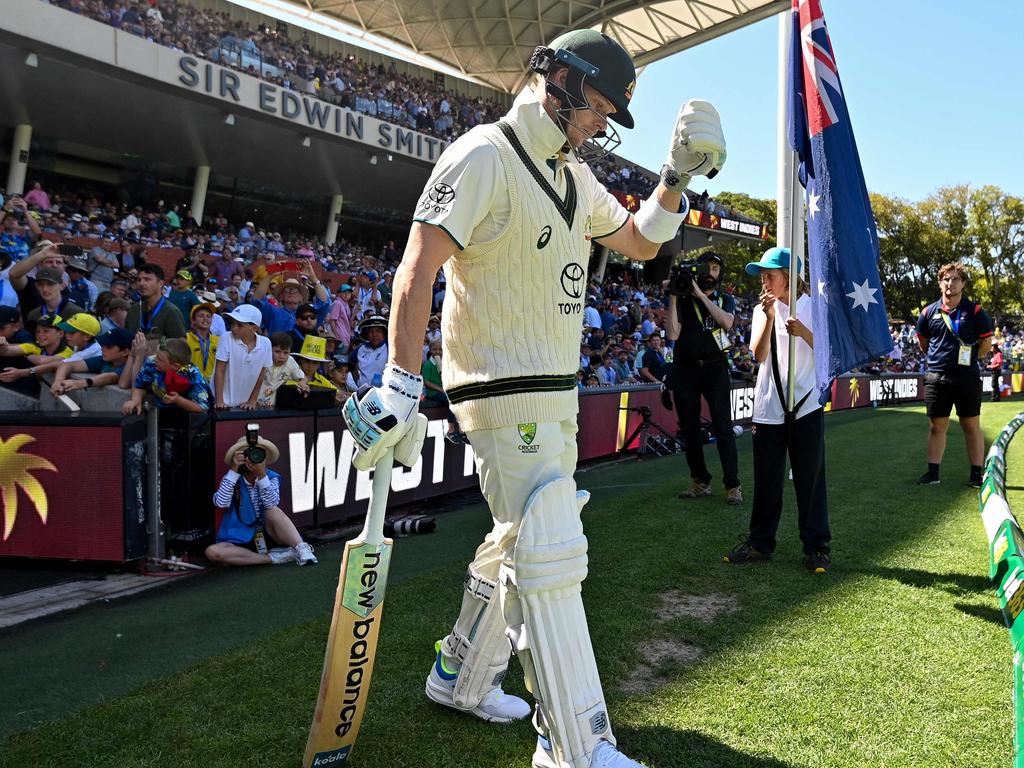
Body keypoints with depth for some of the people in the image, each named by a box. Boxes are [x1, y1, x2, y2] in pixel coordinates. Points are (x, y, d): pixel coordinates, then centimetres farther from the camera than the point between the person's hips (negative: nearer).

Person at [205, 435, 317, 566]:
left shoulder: (272, 477, -1)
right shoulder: (232, 478, -1)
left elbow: (271, 504, -21)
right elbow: (220, 503, -20)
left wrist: (262, 474, -30)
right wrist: (234, 471, -22)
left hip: (268, 535, 0)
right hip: (242, 542, 1)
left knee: (272, 510, -28)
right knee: (212, 552, -28)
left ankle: (302, 549, -36)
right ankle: (273, 558, -30)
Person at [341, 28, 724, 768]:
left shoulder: (575, 174, 15)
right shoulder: (486, 154, -12)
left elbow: (639, 241, 25)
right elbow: (419, 267, -21)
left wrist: (677, 177, 8)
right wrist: (401, 387, -29)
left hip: (557, 395, 10)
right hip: (505, 393, -10)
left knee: (520, 543, 18)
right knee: (550, 553, -11)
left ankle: (461, 676, 37)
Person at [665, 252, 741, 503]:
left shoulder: (725, 300, 10)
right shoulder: (683, 300, 6)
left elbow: (727, 322, -12)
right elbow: (673, 334, -8)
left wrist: (701, 294, -14)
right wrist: (673, 296, -11)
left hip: (715, 368, -1)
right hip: (685, 369, 1)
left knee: (723, 427, -9)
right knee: (690, 429, 5)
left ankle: (732, 485, -5)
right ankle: (701, 482, 16)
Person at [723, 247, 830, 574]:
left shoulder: (814, 307, 2)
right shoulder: (762, 310, 7)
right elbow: (759, 354, -7)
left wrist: (803, 332, -19)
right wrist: (769, 317, -15)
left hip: (806, 407, -2)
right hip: (768, 408, 2)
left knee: (810, 479, 2)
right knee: (766, 480, 8)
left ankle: (817, 546, 12)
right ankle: (759, 542, 19)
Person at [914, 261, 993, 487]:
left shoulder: (975, 311, -2)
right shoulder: (929, 312, 5)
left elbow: (986, 344, 3)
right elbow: (922, 343, 18)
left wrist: (967, 358, 4)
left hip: (967, 377, -2)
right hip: (936, 378, 2)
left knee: (971, 426, 5)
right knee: (936, 426, 7)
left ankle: (976, 474, 11)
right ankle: (933, 473, 13)